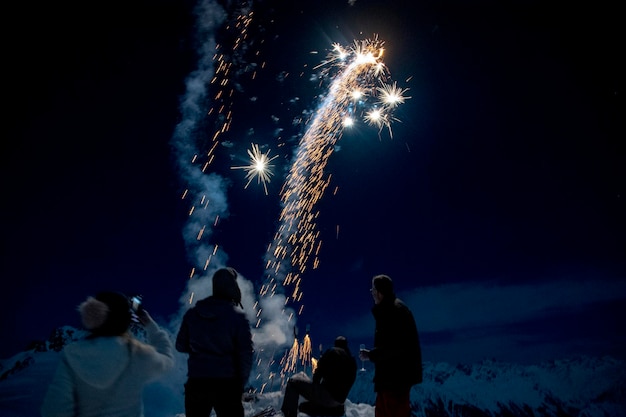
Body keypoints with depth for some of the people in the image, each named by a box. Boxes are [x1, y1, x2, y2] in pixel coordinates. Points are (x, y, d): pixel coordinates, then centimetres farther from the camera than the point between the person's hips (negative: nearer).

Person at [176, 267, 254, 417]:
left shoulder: (192, 313, -1)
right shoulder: (238, 316, -12)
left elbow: (181, 345, 7)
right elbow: (245, 353, -11)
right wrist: (241, 383, 2)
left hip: (196, 382, 4)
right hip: (226, 383, -3)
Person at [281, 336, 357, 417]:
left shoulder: (333, 351, -5)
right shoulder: (353, 360, 14)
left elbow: (319, 370, -7)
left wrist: (315, 382, 11)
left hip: (328, 395, -8)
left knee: (293, 381, -2)